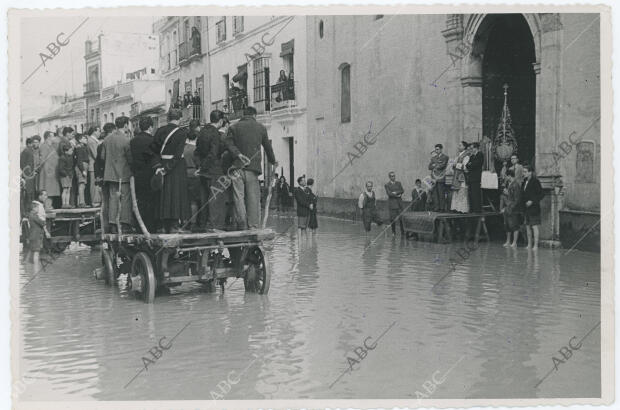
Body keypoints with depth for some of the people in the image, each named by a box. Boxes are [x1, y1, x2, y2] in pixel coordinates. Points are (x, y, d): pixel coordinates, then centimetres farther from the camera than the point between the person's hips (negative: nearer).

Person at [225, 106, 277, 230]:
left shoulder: (234, 127, 9)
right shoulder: (261, 128, 12)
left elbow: (229, 143, -6)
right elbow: (267, 146, 20)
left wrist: (238, 154, -13)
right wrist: (273, 161, 34)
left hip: (238, 167, 0)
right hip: (253, 167, 0)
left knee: (239, 196, 0)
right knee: (253, 197, 3)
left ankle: (242, 222, -11)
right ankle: (253, 225, 2)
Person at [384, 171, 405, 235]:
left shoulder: (398, 183, 12)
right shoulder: (387, 185, 0)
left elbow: (402, 191, 2)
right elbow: (389, 193, -11)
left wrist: (396, 192, -11)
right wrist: (397, 196, -10)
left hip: (399, 203, 3)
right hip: (392, 203, -3)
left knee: (401, 217, 0)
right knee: (393, 218, -2)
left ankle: (402, 232, 7)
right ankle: (393, 232, 7)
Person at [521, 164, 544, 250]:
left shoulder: (535, 181, -10)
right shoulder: (525, 181, 11)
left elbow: (541, 194, -11)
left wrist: (532, 201, -17)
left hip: (534, 207, -7)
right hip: (526, 208, 7)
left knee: (534, 226, -5)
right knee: (527, 226, 10)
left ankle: (536, 245, -1)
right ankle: (529, 244, 18)